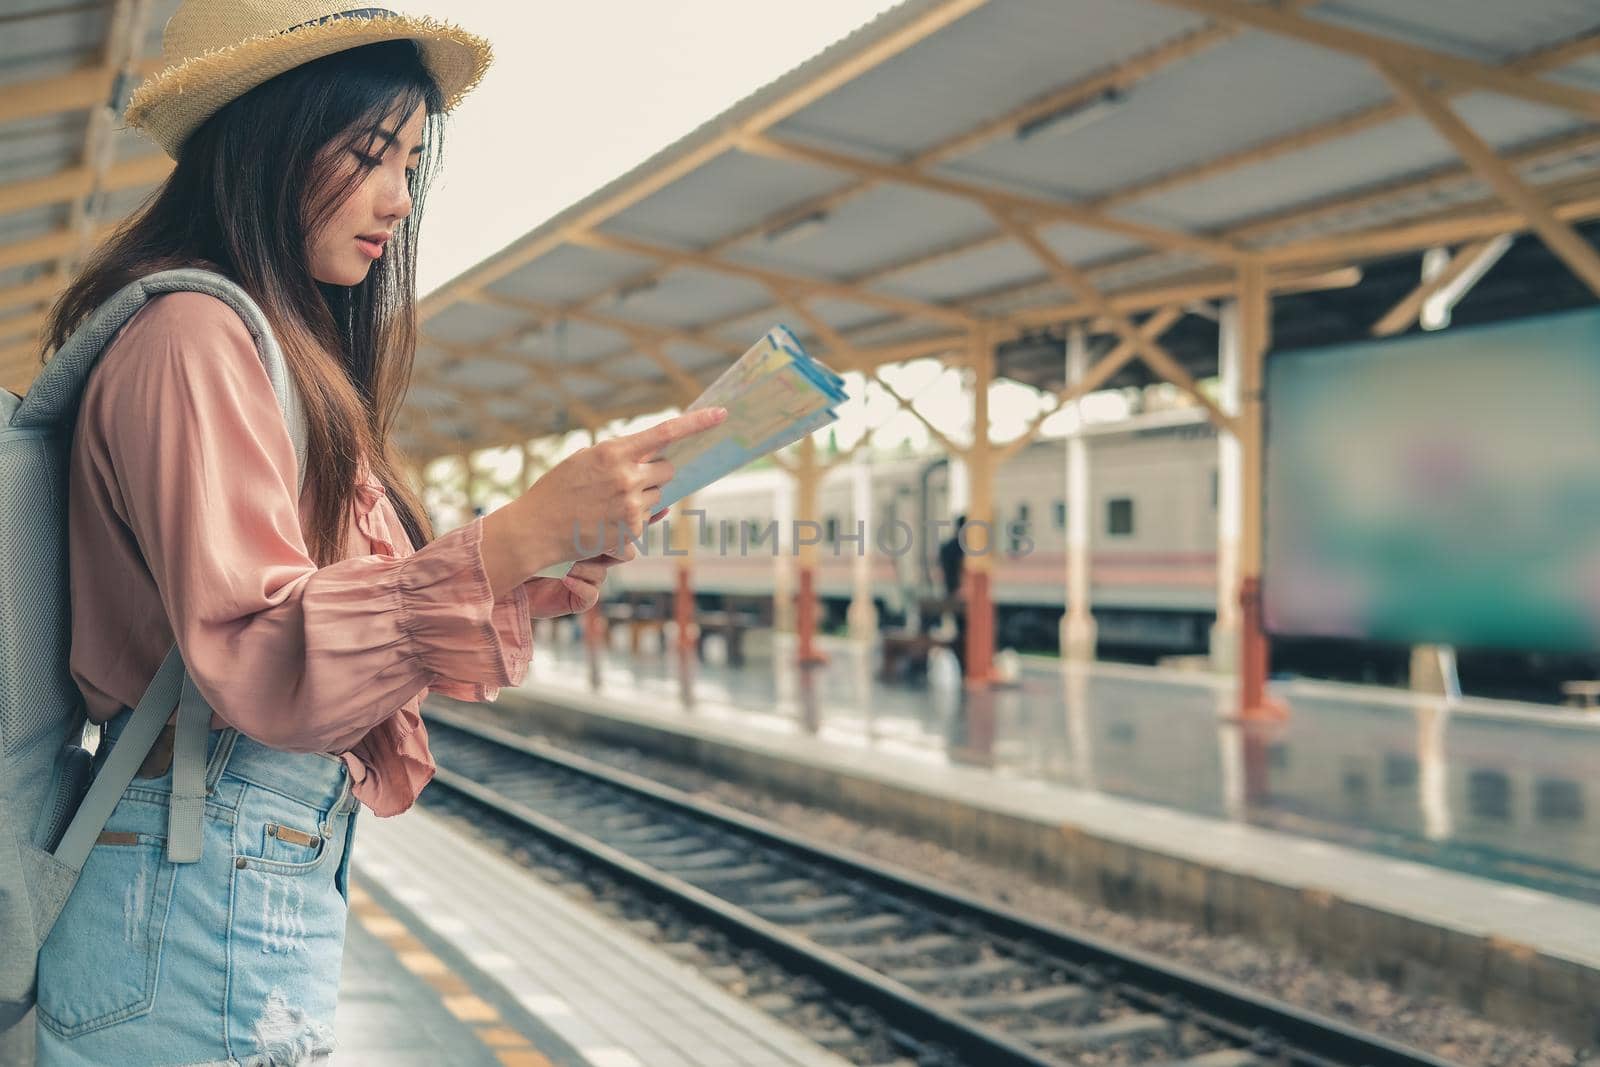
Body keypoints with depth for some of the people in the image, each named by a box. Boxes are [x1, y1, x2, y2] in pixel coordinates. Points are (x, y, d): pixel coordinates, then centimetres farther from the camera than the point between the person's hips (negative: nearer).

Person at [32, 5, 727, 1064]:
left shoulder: (291, 353, 15)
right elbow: (254, 659, -21)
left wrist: (545, 584, 2)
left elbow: (356, 613, 12)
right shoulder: (191, 335, -13)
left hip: (279, 880, 9)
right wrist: (523, 532, -26)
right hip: (207, 898, -9)